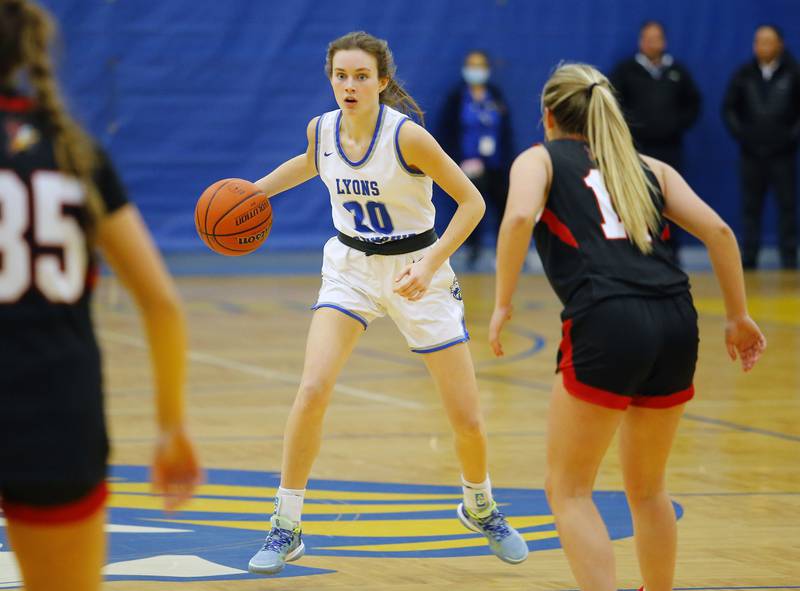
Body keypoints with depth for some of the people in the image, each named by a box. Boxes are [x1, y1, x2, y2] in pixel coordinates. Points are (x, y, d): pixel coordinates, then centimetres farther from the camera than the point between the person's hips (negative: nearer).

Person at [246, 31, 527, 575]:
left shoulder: (407, 135, -22)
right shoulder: (322, 129, -7)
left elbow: (472, 202, -17)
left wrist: (430, 262, -27)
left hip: (417, 271, -3)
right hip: (350, 268, 3)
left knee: (467, 417, 0)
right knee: (314, 390, -18)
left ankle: (481, 508, 32)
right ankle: (286, 528, -6)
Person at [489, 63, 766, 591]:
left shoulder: (540, 159, 14)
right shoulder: (649, 168, 25)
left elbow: (520, 215, -9)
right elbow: (717, 231, 12)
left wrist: (503, 304, -4)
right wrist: (738, 317, 17)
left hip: (607, 325, -5)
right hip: (677, 323, 5)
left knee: (568, 490, 6)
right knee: (647, 489, 23)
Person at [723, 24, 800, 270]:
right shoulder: (744, 75, 4)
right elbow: (729, 108, 11)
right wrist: (739, 133, 0)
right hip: (751, 153, 2)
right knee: (751, 207, 5)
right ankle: (749, 258, 10)